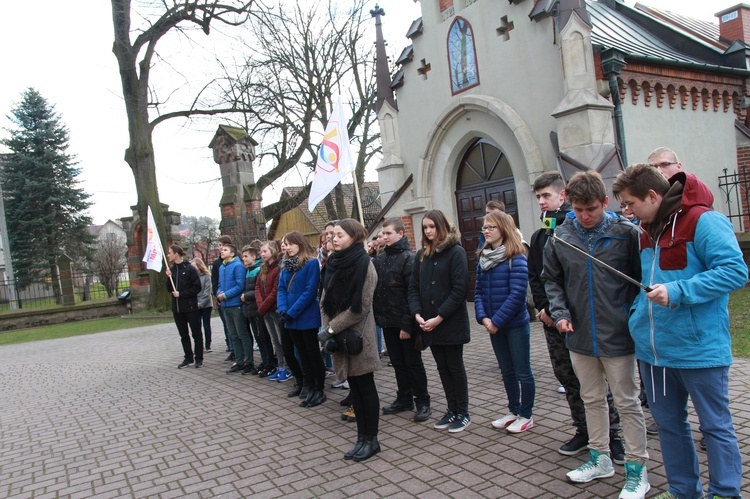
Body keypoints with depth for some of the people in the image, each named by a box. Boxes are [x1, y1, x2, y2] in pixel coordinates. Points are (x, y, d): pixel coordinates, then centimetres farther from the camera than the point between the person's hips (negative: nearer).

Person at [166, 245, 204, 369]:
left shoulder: (189, 269, -9)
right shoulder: (172, 270, 9)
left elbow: (197, 288, -12)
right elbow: (169, 289, 10)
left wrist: (181, 294, -14)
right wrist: (169, 277, -5)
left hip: (190, 307, -6)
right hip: (177, 308, 6)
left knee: (196, 333, 4)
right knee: (183, 335, 12)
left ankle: (199, 358, 12)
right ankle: (188, 358, 22)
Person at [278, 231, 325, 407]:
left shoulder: (312, 263, -12)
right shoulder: (286, 265, 11)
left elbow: (310, 292, -18)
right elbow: (282, 289, 7)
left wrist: (291, 313, -18)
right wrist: (282, 310, -10)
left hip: (307, 317, -7)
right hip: (291, 319, 7)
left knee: (312, 353, 3)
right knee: (302, 353, 15)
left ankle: (318, 390, 13)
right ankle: (308, 386, 26)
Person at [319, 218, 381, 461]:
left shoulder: (364, 264, -13)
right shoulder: (333, 263, 7)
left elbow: (360, 307, -17)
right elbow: (325, 299, 10)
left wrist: (331, 329, -16)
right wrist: (325, 327, -4)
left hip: (358, 334, -7)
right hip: (338, 334, 7)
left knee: (366, 387, 4)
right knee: (354, 387, 13)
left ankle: (371, 439, 17)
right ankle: (362, 437, 24)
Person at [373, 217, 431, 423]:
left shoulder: (408, 258, -11)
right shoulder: (380, 258, 7)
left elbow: (412, 294, -16)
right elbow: (374, 287, 11)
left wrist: (408, 324, -18)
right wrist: (378, 316, -3)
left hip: (404, 323, -6)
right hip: (387, 321, 6)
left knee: (413, 363, 5)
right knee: (398, 363, 15)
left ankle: (422, 402, 17)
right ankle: (404, 399, 28)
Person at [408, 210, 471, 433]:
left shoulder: (456, 252, -9)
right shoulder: (421, 255, 9)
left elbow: (460, 289, -16)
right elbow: (413, 287, 8)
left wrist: (439, 318, -17)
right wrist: (417, 314, -8)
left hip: (452, 322, -5)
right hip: (429, 324, 5)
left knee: (455, 366, 5)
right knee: (442, 367, 13)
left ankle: (463, 413, 18)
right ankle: (452, 410, 25)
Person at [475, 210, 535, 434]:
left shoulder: (516, 258, -14)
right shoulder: (482, 257, 6)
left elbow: (517, 294, -20)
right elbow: (478, 290, 5)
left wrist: (497, 321, -19)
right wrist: (483, 317, -9)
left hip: (515, 324, -6)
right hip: (494, 325, 6)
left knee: (522, 372, 7)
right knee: (506, 371, 18)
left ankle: (526, 416, 22)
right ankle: (514, 411, 33)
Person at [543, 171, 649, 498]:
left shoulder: (626, 233, -10)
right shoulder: (560, 238, -1)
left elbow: (642, 277, -5)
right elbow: (551, 280, 8)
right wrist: (559, 312, -4)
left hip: (617, 335, -4)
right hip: (579, 335, 4)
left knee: (626, 402, 8)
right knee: (592, 399, 18)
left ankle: (636, 468, 24)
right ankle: (600, 458, 36)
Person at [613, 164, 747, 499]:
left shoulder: (702, 221, -14)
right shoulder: (647, 230, 11)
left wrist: (677, 292, -26)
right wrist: (638, 314, 11)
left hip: (699, 348, -8)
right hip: (653, 348, 8)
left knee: (715, 426, 8)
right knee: (668, 424, 18)